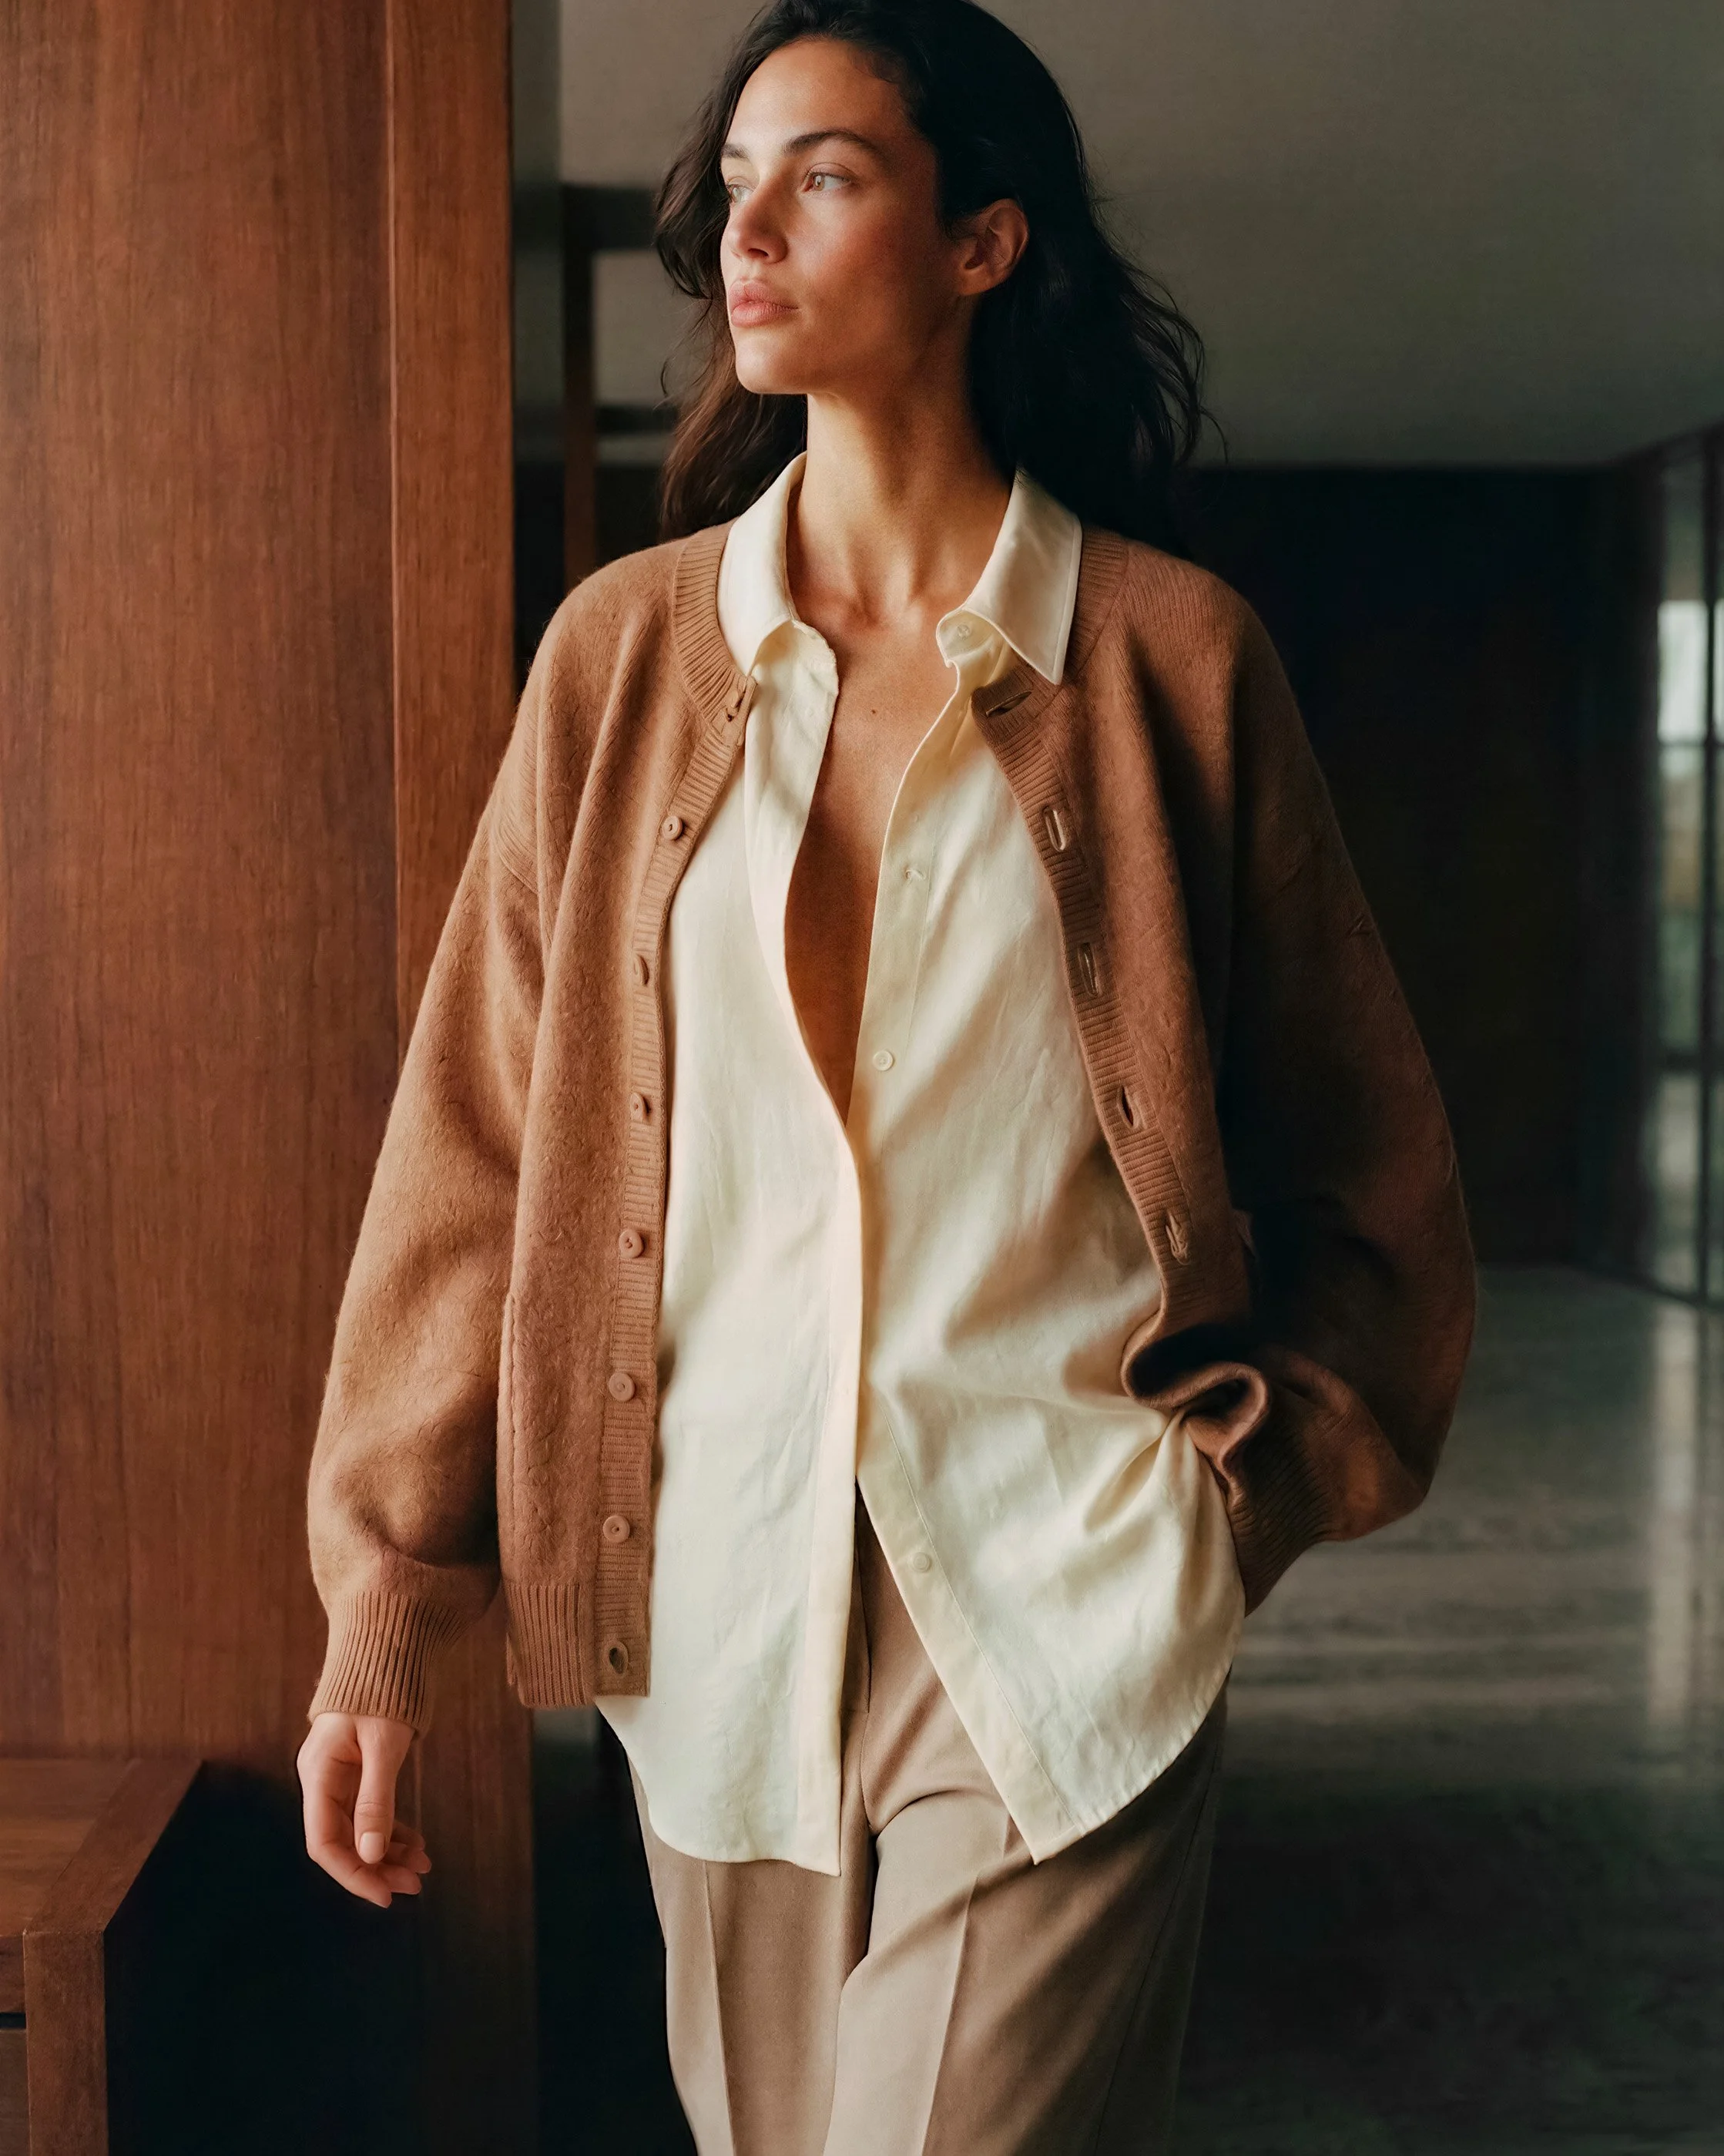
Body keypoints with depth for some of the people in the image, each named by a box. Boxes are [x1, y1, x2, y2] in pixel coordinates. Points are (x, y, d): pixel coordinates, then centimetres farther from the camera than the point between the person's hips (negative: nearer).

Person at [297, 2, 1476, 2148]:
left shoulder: (1170, 656, -2)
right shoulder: (624, 649, 3)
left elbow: (1355, 1149, 8)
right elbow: (476, 1133, 2)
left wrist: (1276, 1464, 2)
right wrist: (386, 1586, 0)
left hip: (1062, 1607, -2)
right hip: (715, 1586, 3)